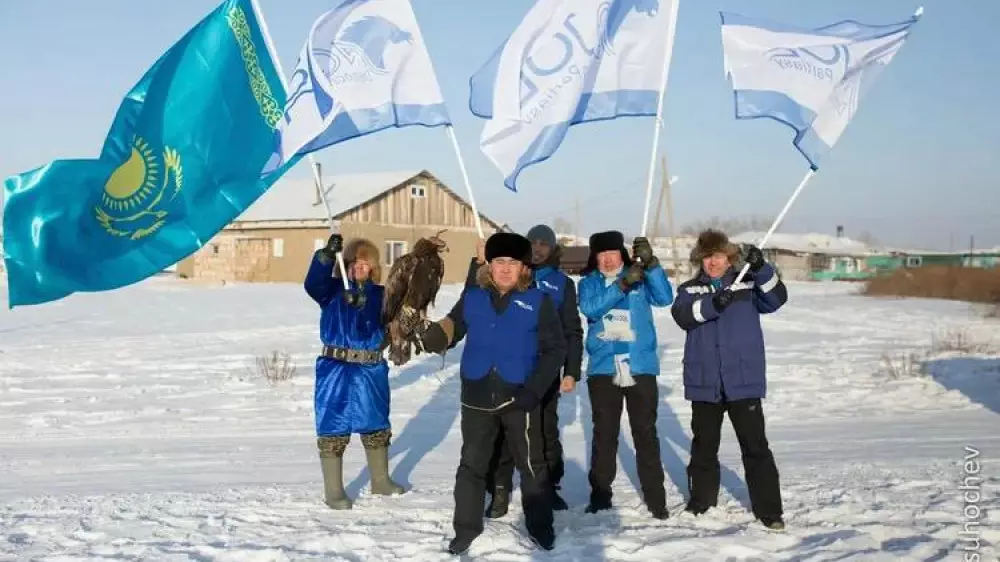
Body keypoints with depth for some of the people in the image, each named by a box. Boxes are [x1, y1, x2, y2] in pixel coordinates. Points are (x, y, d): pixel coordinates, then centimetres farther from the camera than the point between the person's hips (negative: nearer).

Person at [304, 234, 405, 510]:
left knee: (376, 426, 17)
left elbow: (382, 326, -10)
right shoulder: (332, 288, -1)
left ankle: (380, 481, 35)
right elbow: (312, 283, -23)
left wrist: (360, 302, -28)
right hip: (336, 369, -3)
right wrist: (326, 254, -38)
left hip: (371, 369, 4)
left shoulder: (378, 294, 5)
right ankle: (333, 491, 12)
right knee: (333, 429, 0)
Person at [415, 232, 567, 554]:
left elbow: (555, 349, -3)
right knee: (472, 464, 11)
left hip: (519, 399, -2)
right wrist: (432, 336, -18)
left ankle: (540, 526, 27)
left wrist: (533, 390, -11)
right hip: (477, 398, 2)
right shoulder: (472, 298, 3)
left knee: (531, 465, 10)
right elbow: (451, 328, 7)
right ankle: (467, 527, 26)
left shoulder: (538, 302, -5)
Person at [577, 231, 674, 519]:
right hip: (603, 369, 1)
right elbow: (590, 307, -14)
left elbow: (665, 298, -10)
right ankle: (600, 494, 17)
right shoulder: (589, 282, 6)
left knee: (646, 433, 3)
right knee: (604, 434, 7)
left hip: (641, 368, -1)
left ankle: (655, 497, 9)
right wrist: (622, 284, -25)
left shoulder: (641, 277, 5)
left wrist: (651, 263, -22)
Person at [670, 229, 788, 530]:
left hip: (744, 381, -1)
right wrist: (713, 304, -33)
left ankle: (768, 509, 6)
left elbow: (776, 298, -10)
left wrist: (761, 268, -26)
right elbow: (683, 315, -14)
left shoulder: (748, 284, 6)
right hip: (704, 382, 1)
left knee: (755, 446, -1)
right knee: (704, 444, 14)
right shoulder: (690, 289, 5)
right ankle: (702, 499, 30)